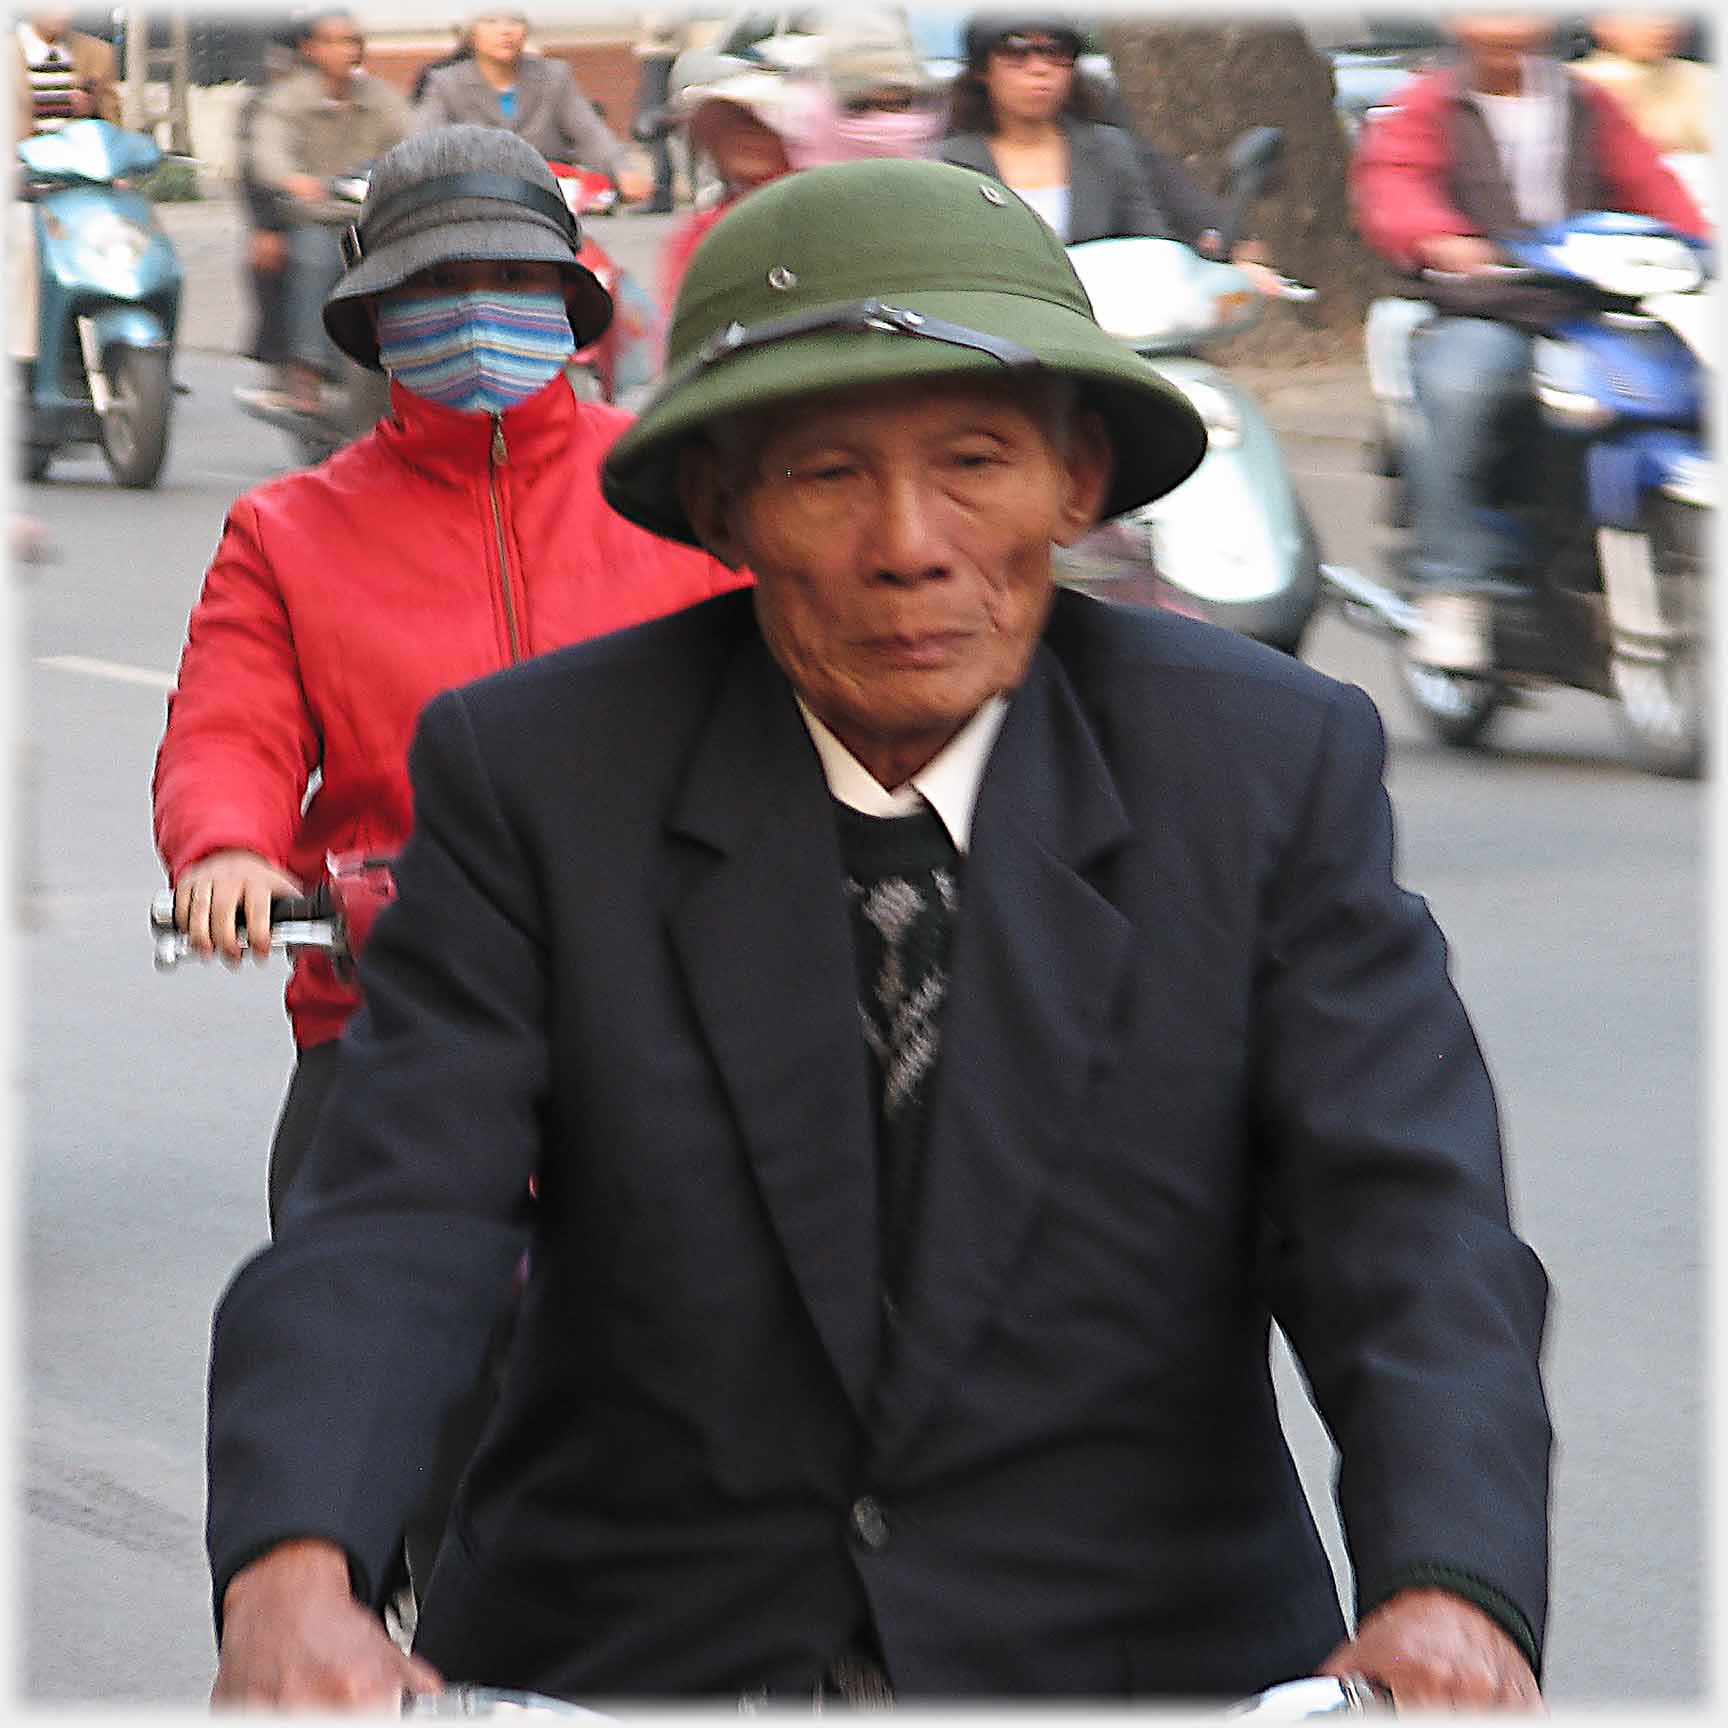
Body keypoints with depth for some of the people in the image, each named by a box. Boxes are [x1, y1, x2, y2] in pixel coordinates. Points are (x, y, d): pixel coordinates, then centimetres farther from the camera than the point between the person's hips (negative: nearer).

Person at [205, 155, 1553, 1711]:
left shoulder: (1271, 764, 3)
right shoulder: (533, 771, 2)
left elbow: (1409, 1230, -6)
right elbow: (392, 1227, -8)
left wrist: (1447, 1596, -27)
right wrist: (291, 1576, -29)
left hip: (1137, 1657, 0)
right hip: (626, 1663, 1)